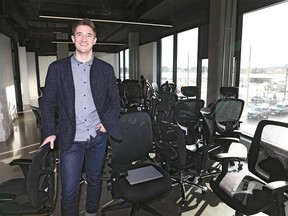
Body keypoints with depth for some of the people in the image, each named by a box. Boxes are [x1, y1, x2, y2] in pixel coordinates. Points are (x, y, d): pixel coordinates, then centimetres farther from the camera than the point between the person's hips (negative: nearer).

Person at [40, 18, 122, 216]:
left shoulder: (106, 69, 4)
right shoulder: (57, 68, 1)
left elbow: (115, 100, 8)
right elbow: (48, 102, 2)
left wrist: (107, 123, -5)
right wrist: (50, 132, -7)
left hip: (98, 137, 2)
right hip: (70, 139, -1)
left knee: (95, 181, 18)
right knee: (69, 190, 4)